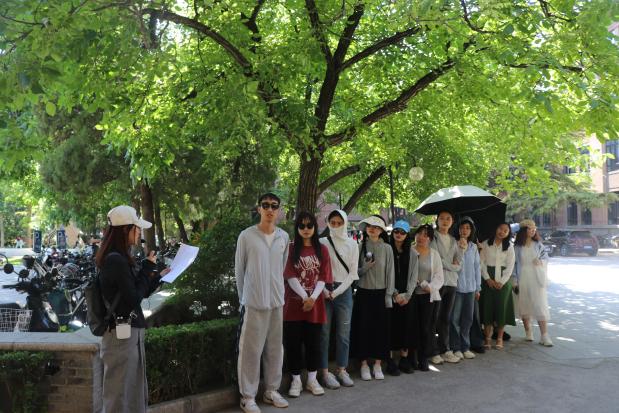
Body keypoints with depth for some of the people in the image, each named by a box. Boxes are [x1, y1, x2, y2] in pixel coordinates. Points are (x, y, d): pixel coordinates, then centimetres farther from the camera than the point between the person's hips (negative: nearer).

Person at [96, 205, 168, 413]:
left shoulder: (120, 258, 11)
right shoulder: (115, 260, -18)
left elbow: (137, 293, 17)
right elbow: (134, 298, -16)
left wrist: (157, 277, 10)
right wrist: (147, 268, -9)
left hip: (131, 332, 9)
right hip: (122, 334, -9)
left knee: (134, 394, 17)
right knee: (120, 395, 2)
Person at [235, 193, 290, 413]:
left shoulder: (284, 237, 4)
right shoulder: (246, 236, -7)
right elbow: (239, 270, 1)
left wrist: (278, 292, 13)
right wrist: (243, 297, 5)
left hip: (277, 301, 4)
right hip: (253, 302, -4)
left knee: (275, 349, 12)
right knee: (251, 350, 1)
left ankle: (271, 390, 26)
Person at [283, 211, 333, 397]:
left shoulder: (322, 250, 7)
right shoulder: (290, 249, 1)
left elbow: (323, 277, 1)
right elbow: (290, 276, -7)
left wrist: (313, 298, -14)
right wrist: (304, 297, -17)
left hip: (315, 304, 2)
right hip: (293, 304, -1)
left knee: (313, 342, 7)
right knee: (293, 343, 2)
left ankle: (312, 379, 21)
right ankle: (296, 380, 15)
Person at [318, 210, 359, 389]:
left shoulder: (352, 244, 6)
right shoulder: (322, 243, 0)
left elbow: (352, 272, 3)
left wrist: (337, 291, -7)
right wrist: (324, 290, -12)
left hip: (344, 290, 2)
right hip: (325, 291, -2)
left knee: (344, 333, 6)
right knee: (324, 333, 1)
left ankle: (341, 370, 17)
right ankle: (325, 372, 8)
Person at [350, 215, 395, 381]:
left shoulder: (386, 248, 0)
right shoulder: (360, 247, 1)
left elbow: (390, 272, 0)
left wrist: (389, 295, -3)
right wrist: (365, 268, -15)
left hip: (380, 293, 0)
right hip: (363, 293, 0)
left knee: (380, 328, 4)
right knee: (363, 328, 3)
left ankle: (377, 364, 16)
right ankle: (364, 364, 15)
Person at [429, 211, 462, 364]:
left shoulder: (453, 240, 17)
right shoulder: (433, 238, -2)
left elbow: (458, 264, 12)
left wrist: (445, 263, -4)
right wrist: (451, 265, -1)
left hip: (451, 282, 5)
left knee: (446, 318, 10)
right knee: (434, 318, -2)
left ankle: (445, 349, 17)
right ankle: (434, 352, 5)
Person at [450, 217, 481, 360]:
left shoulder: (474, 247, 9)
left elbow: (477, 267, 13)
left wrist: (478, 287, 12)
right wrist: (461, 249, -19)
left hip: (470, 287, 5)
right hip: (457, 286, -5)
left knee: (468, 318, 11)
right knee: (455, 318, 0)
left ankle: (465, 347, 21)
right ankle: (456, 348, 10)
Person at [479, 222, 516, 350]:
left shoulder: (509, 247, 4)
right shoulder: (486, 244, 3)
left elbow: (510, 267, 0)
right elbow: (481, 262, 1)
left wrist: (502, 282, -10)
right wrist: (488, 279, -9)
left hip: (503, 281, 0)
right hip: (488, 280, 0)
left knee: (501, 308, 0)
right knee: (487, 307, -1)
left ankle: (499, 338, 9)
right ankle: (487, 338, 6)